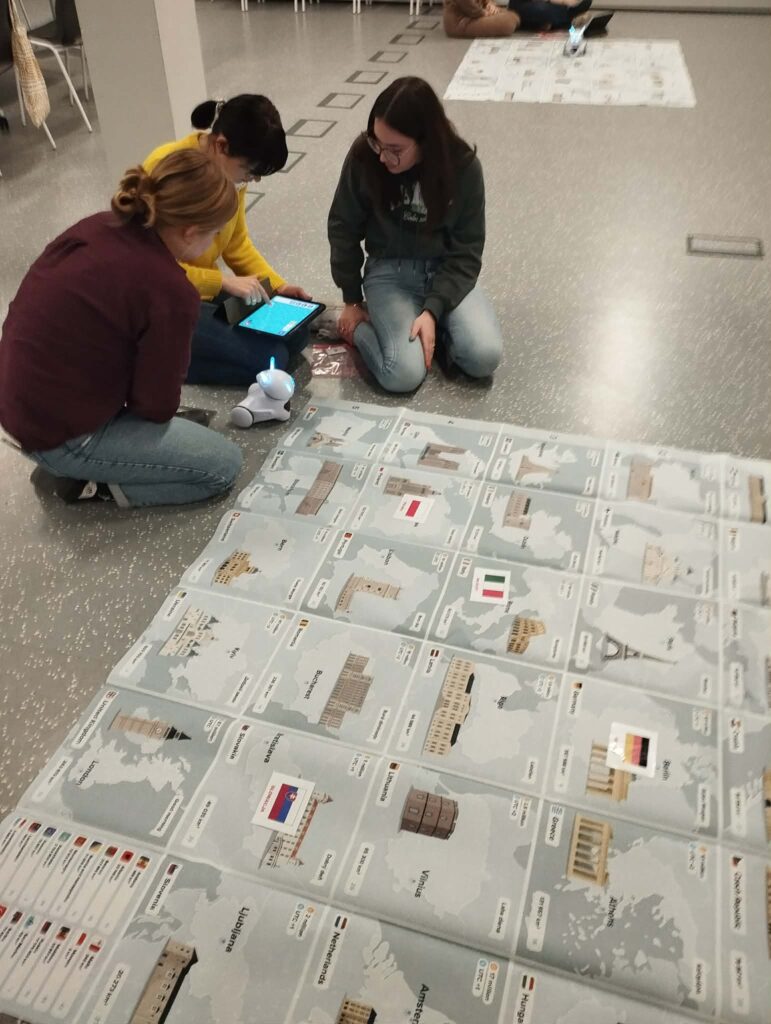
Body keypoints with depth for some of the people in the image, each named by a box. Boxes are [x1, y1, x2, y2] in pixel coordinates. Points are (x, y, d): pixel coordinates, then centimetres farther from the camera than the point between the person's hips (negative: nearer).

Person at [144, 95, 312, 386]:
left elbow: (237, 243, 10)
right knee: (267, 360, -17)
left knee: (294, 333, 2)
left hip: (204, 290, 8)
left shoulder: (231, 169, -2)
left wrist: (277, 285, -2)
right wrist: (225, 282, -27)